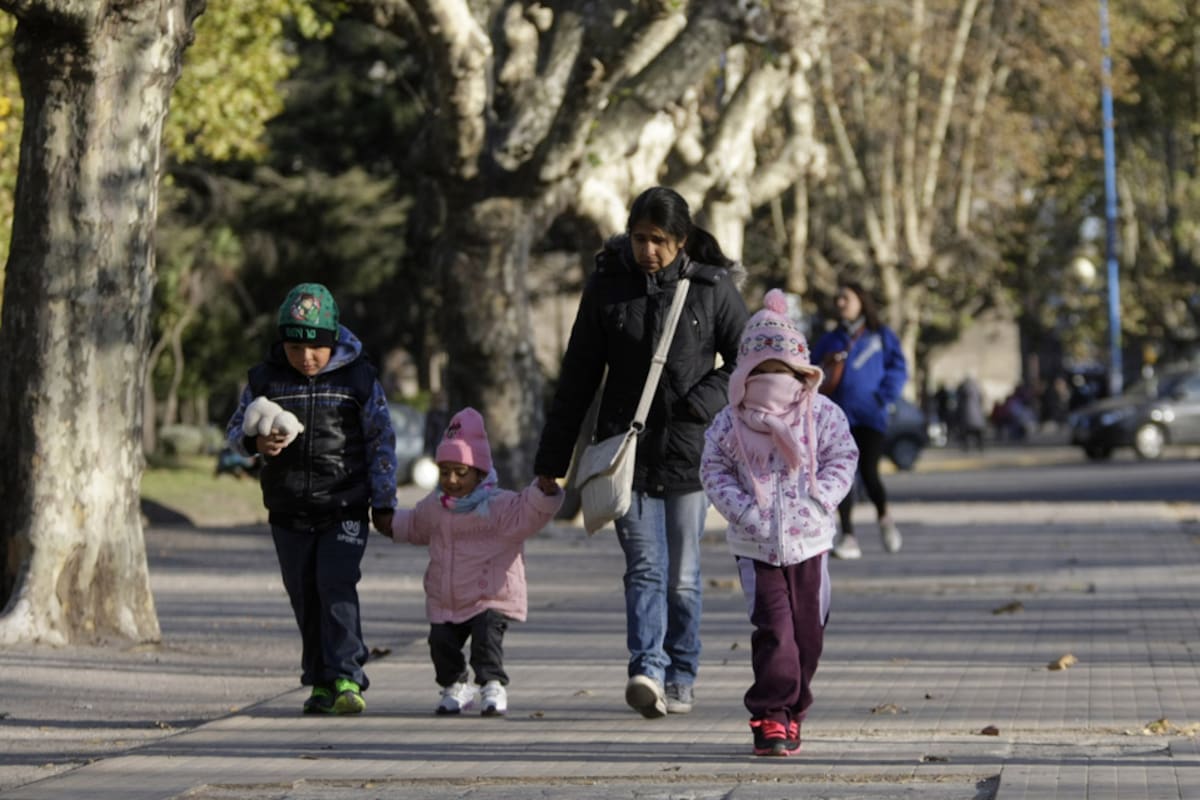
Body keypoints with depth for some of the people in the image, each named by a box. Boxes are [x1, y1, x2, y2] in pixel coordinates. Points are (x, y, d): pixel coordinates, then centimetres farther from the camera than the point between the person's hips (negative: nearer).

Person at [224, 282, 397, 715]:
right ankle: (321, 683, 15)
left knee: (336, 586, -16)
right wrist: (256, 441, -12)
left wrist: (383, 504, 1)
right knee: (305, 597, 6)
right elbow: (235, 428, 12)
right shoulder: (265, 379, 3)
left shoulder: (358, 378, -1)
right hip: (288, 513, 3)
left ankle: (346, 679, -17)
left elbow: (381, 442, 3)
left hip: (345, 508, -3)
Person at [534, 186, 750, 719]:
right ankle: (647, 672, -23)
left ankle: (680, 678, 18)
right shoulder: (608, 286, 2)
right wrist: (551, 459, 6)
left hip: (689, 450, 0)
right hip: (628, 449, 0)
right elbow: (577, 377, 6)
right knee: (644, 568, -12)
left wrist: (703, 402, -13)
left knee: (682, 574, 6)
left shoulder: (712, 286, 0)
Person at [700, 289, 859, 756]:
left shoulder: (823, 415, -2)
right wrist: (742, 510, -13)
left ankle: (792, 709, 25)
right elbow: (715, 469, -1)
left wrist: (818, 500, -13)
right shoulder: (730, 424, -4)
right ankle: (772, 715, -7)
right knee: (773, 628, -11)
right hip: (756, 546, -2)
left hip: (809, 541, 2)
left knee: (808, 630, 9)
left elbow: (843, 459, 0)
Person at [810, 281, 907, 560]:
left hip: (870, 416, -3)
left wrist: (882, 397, -9)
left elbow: (897, 369, 3)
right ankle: (848, 538, -1)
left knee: (868, 472, -14)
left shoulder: (881, 336, 8)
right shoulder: (829, 341, 16)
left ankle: (884, 516, 16)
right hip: (838, 418, 3)